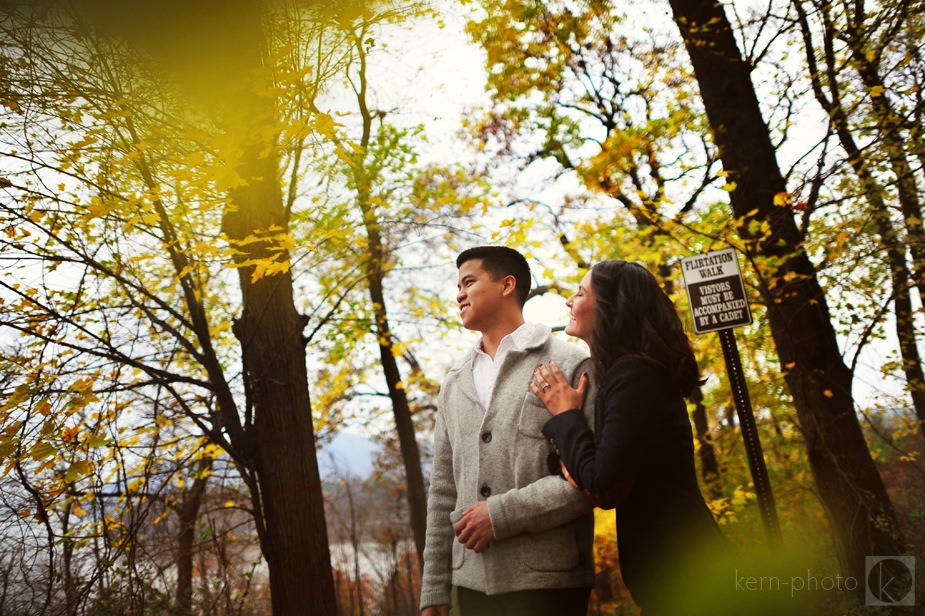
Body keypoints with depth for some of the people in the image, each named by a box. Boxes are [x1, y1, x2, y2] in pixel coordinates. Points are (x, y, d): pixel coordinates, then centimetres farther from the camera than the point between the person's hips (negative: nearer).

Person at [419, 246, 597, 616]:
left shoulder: (568, 365, -3)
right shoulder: (454, 384, 13)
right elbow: (444, 491, 13)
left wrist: (503, 513, -15)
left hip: (547, 582, -5)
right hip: (472, 582, 5)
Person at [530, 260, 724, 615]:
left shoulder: (634, 373, -18)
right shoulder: (623, 371, 13)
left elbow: (601, 484, -20)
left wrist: (565, 414, -8)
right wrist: (577, 466, -3)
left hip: (678, 569, -9)